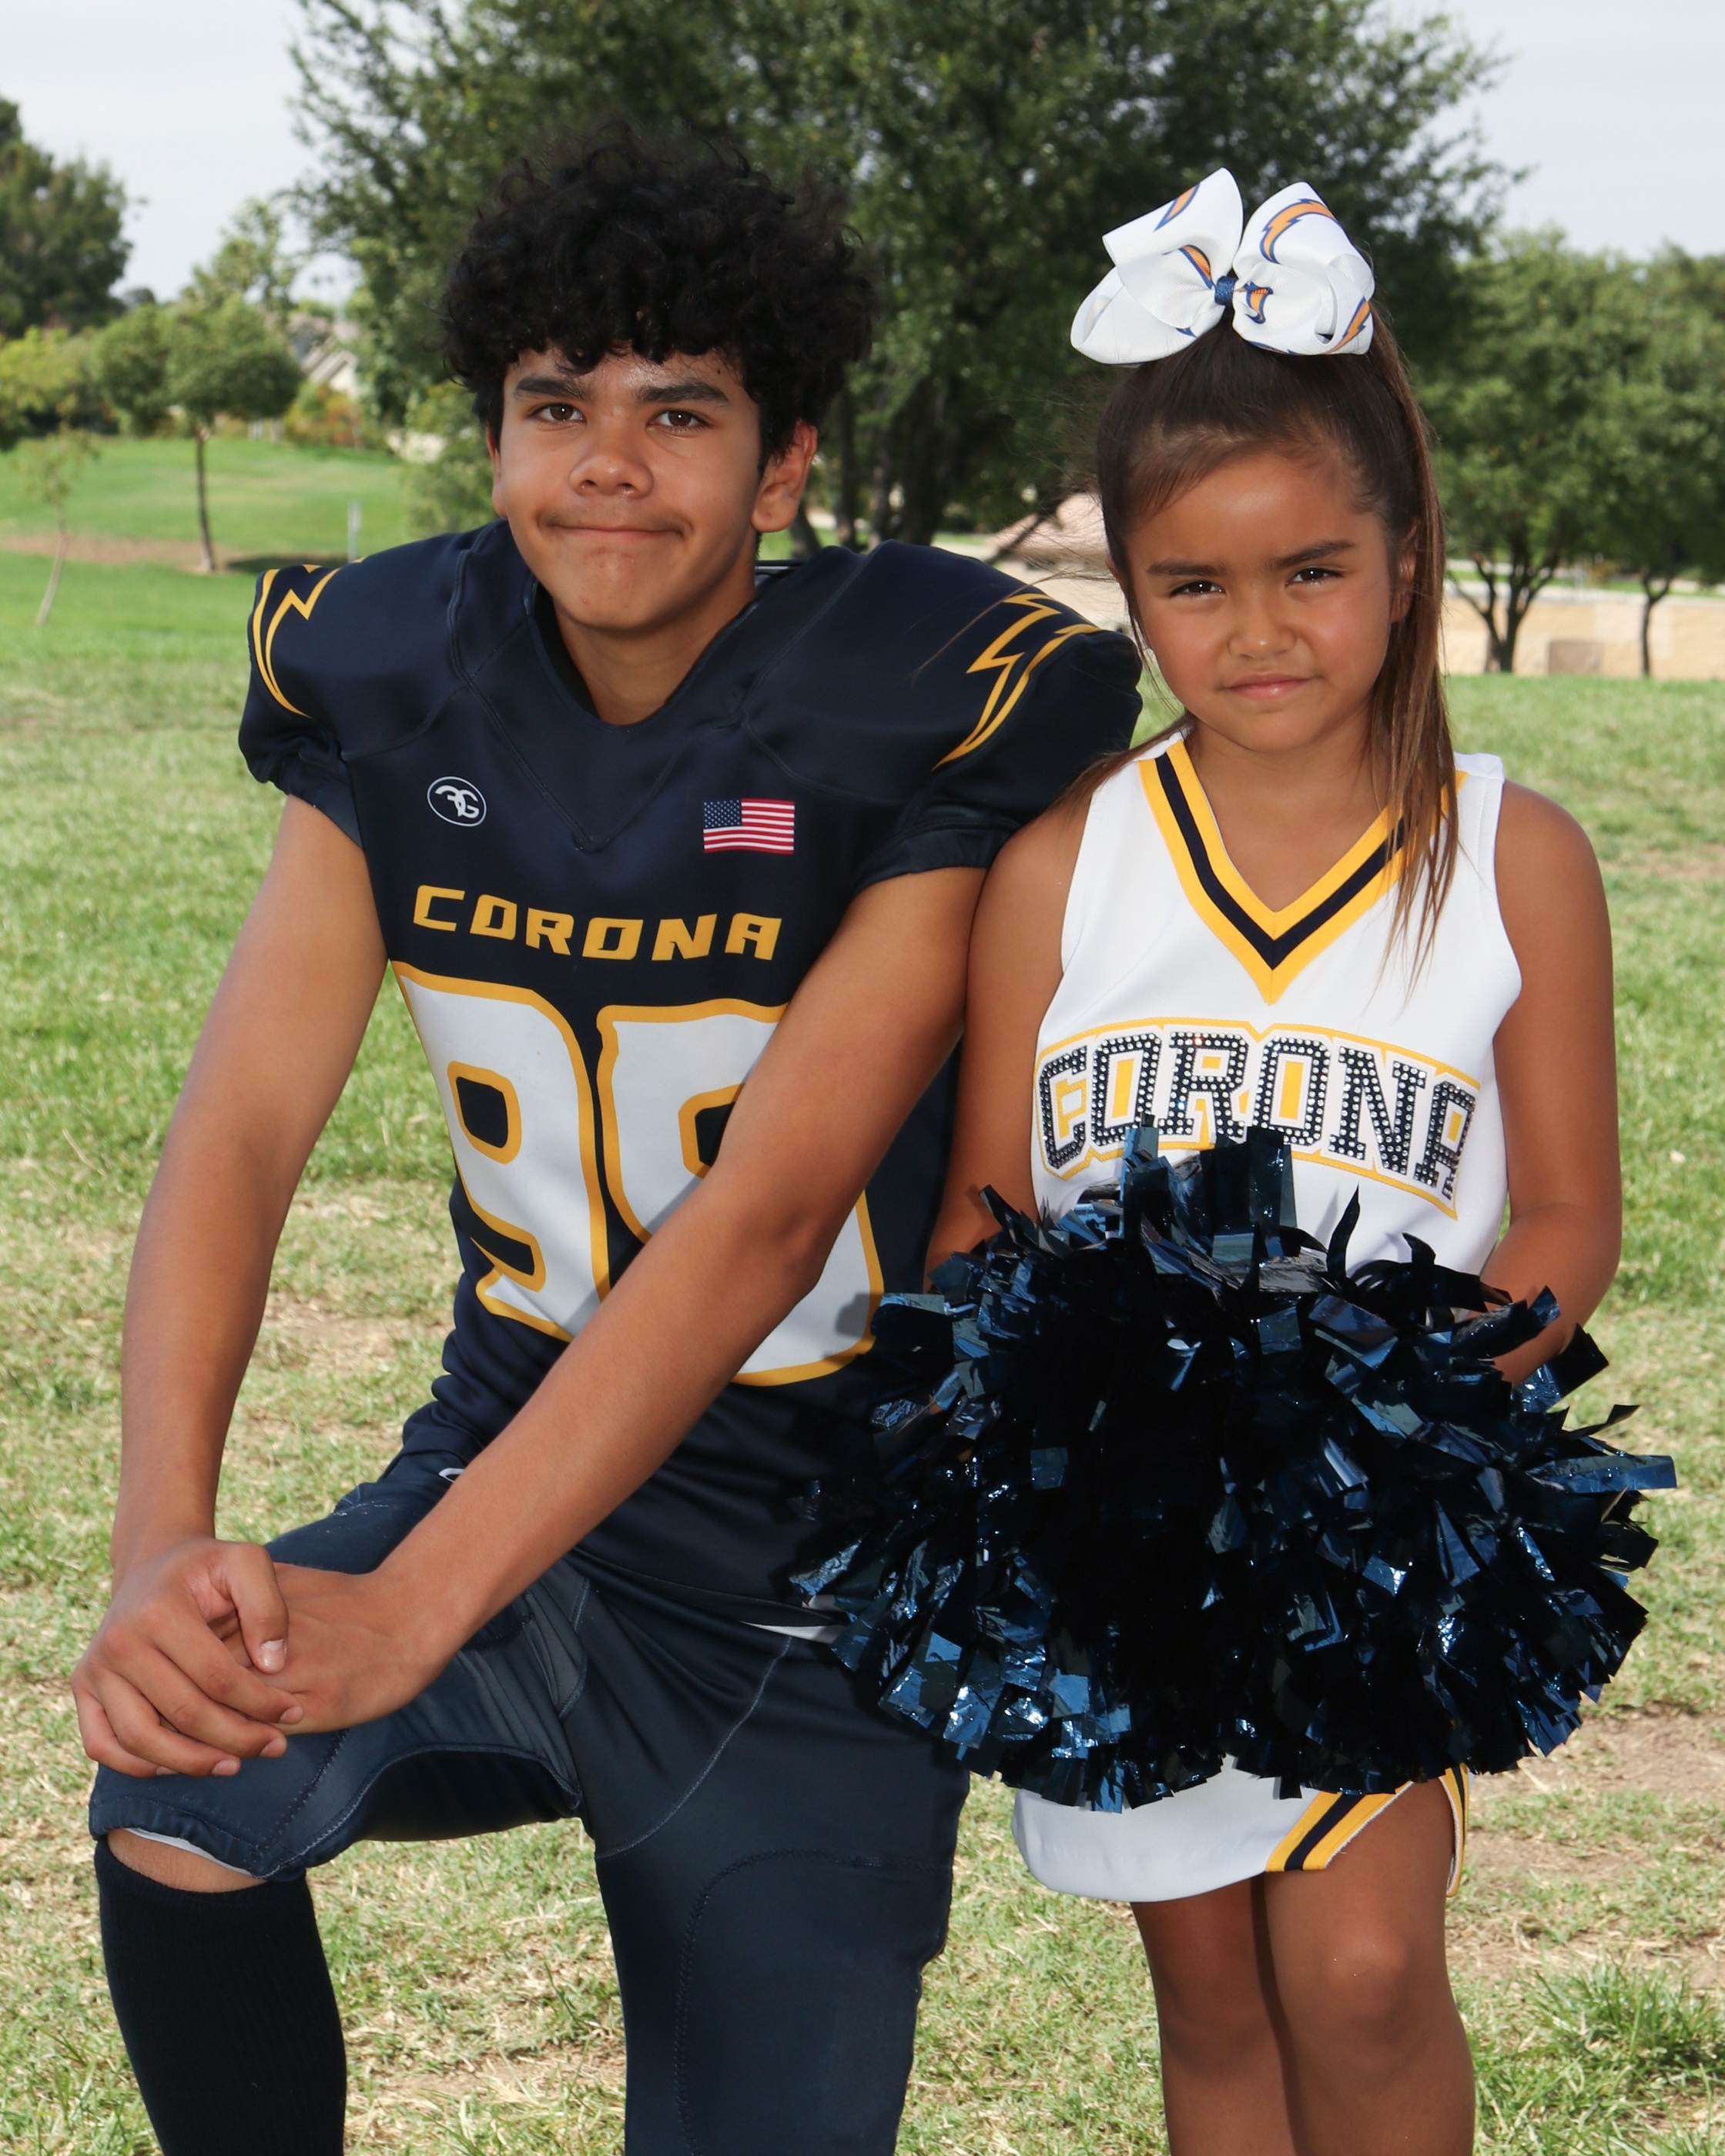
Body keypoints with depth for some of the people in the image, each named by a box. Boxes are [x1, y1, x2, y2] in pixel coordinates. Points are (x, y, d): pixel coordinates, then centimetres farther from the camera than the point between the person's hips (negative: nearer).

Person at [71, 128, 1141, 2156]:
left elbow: (768, 1217, -23)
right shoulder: (398, 689, -1)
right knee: (174, 1796, -27)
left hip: (812, 1601, -2)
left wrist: (407, 1611, -30)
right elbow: (239, 1130, -8)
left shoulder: (933, 716, -16)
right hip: (513, 1467, 2)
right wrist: (160, 1544, -26)